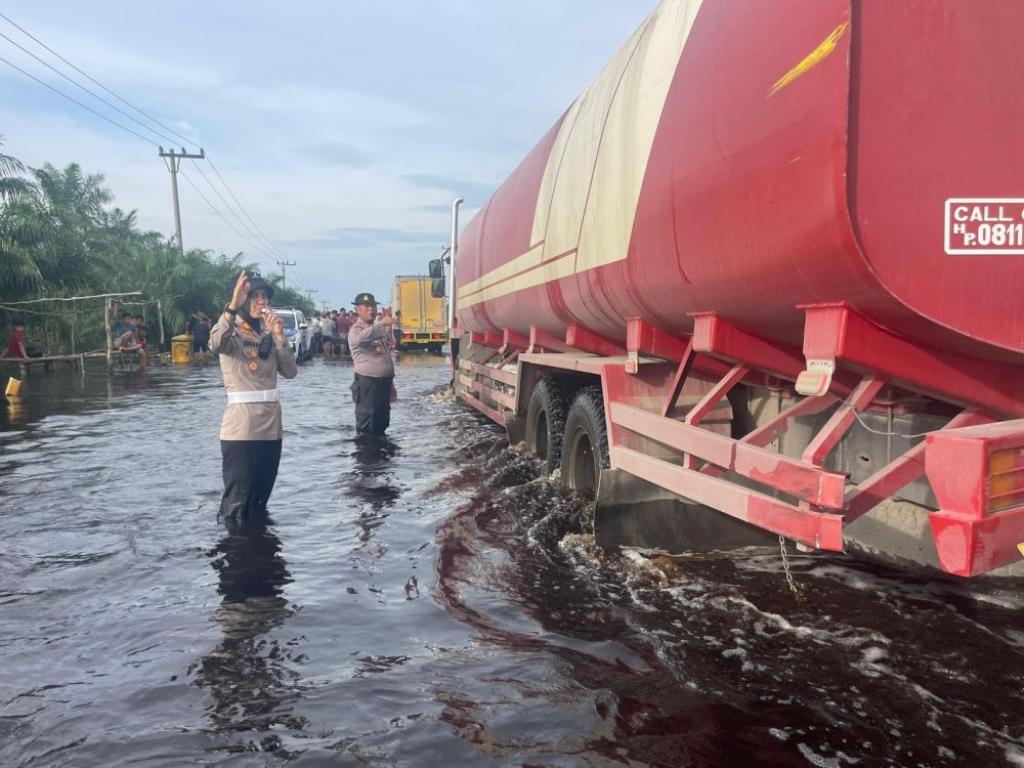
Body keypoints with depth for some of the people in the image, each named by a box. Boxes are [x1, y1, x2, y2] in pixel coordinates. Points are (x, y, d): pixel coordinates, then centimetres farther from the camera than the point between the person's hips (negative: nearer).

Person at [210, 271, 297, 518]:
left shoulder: (267, 335, 13)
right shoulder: (232, 332, -4)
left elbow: (290, 371, 3)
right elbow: (215, 344, -30)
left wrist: (279, 335, -7)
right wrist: (233, 305, -37)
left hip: (271, 424, 6)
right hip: (241, 426, -6)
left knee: (260, 502, 15)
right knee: (237, 504, -2)